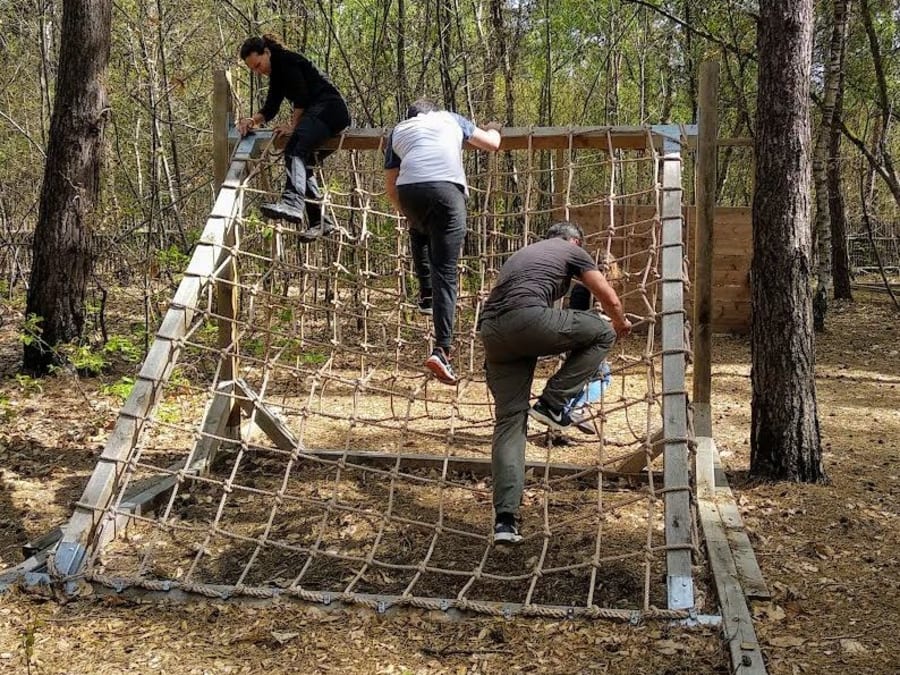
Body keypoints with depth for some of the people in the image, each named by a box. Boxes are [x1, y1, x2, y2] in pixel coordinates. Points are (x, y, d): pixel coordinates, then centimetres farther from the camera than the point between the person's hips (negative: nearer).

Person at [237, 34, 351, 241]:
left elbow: (301, 97, -13)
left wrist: (292, 125, -8)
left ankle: (292, 204, -53)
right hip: (315, 114, 11)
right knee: (301, 163, 15)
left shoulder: (287, 60, -4)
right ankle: (320, 221, 18)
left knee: (295, 148, -31)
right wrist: (253, 120, 1)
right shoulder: (276, 73, 24)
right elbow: (270, 107, 18)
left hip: (330, 107, -11)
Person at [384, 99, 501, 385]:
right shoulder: (449, 118, 30)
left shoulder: (398, 130, 31)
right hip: (446, 187, -2)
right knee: (445, 273, -2)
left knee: (419, 232, 38)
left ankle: (426, 294, 28)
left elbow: (390, 188, 29)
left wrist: (407, 212, 45)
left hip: (409, 189, 2)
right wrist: (493, 129, 56)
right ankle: (441, 350, -12)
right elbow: (492, 144, 34)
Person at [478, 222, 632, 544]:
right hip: (528, 317, -6)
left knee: (509, 420, 8)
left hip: (490, 331, 6)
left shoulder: (523, 253, 37)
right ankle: (551, 403, 7)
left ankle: (505, 520, 0)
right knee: (603, 333, 15)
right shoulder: (572, 251, 20)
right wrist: (620, 323, 42)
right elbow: (611, 300, 19)